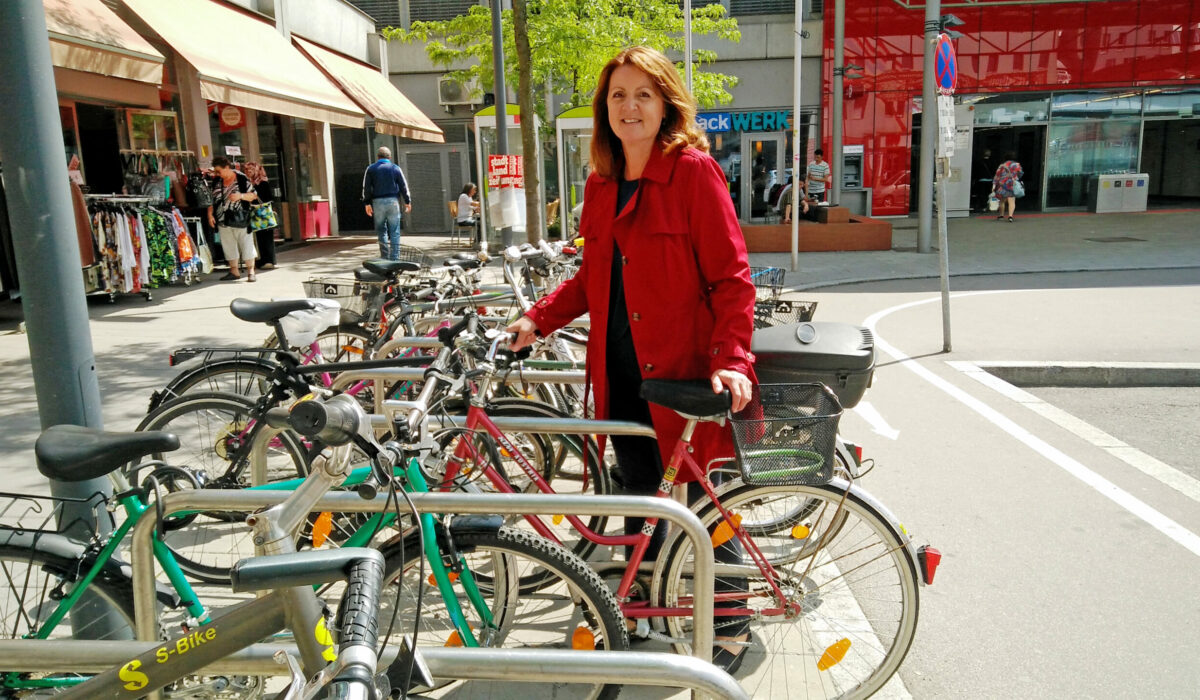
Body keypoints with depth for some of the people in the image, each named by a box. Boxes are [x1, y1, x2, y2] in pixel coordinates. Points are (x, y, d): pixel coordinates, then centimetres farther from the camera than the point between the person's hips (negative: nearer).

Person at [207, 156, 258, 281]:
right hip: (223, 220, 5)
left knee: (246, 245, -3)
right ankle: (234, 271, 18)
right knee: (229, 246, 9)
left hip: (241, 219, -5)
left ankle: (250, 271, 3)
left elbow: (253, 195, -4)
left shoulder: (242, 179, -5)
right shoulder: (217, 181, 8)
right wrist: (210, 214, 4)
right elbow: (211, 198, 13)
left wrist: (241, 196, -21)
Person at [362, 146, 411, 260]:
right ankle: (394, 258, 0)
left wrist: (367, 203, 5)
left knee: (381, 231, 8)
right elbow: (404, 186, 5)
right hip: (393, 201, -1)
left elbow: (366, 187, 2)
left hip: (378, 202, 1)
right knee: (394, 232, 2)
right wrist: (407, 202, 12)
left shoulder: (370, 169, 5)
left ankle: (385, 257, 3)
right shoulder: (395, 168, 4)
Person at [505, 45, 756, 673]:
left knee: (705, 500, 5)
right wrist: (537, 319, 5)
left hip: (683, 373, -6)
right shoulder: (601, 185, 11)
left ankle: (731, 620, 26)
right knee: (637, 492, 18)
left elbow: (731, 277, -12)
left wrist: (732, 358, -23)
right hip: (620, 373, 6)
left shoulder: (694, 171, -9)